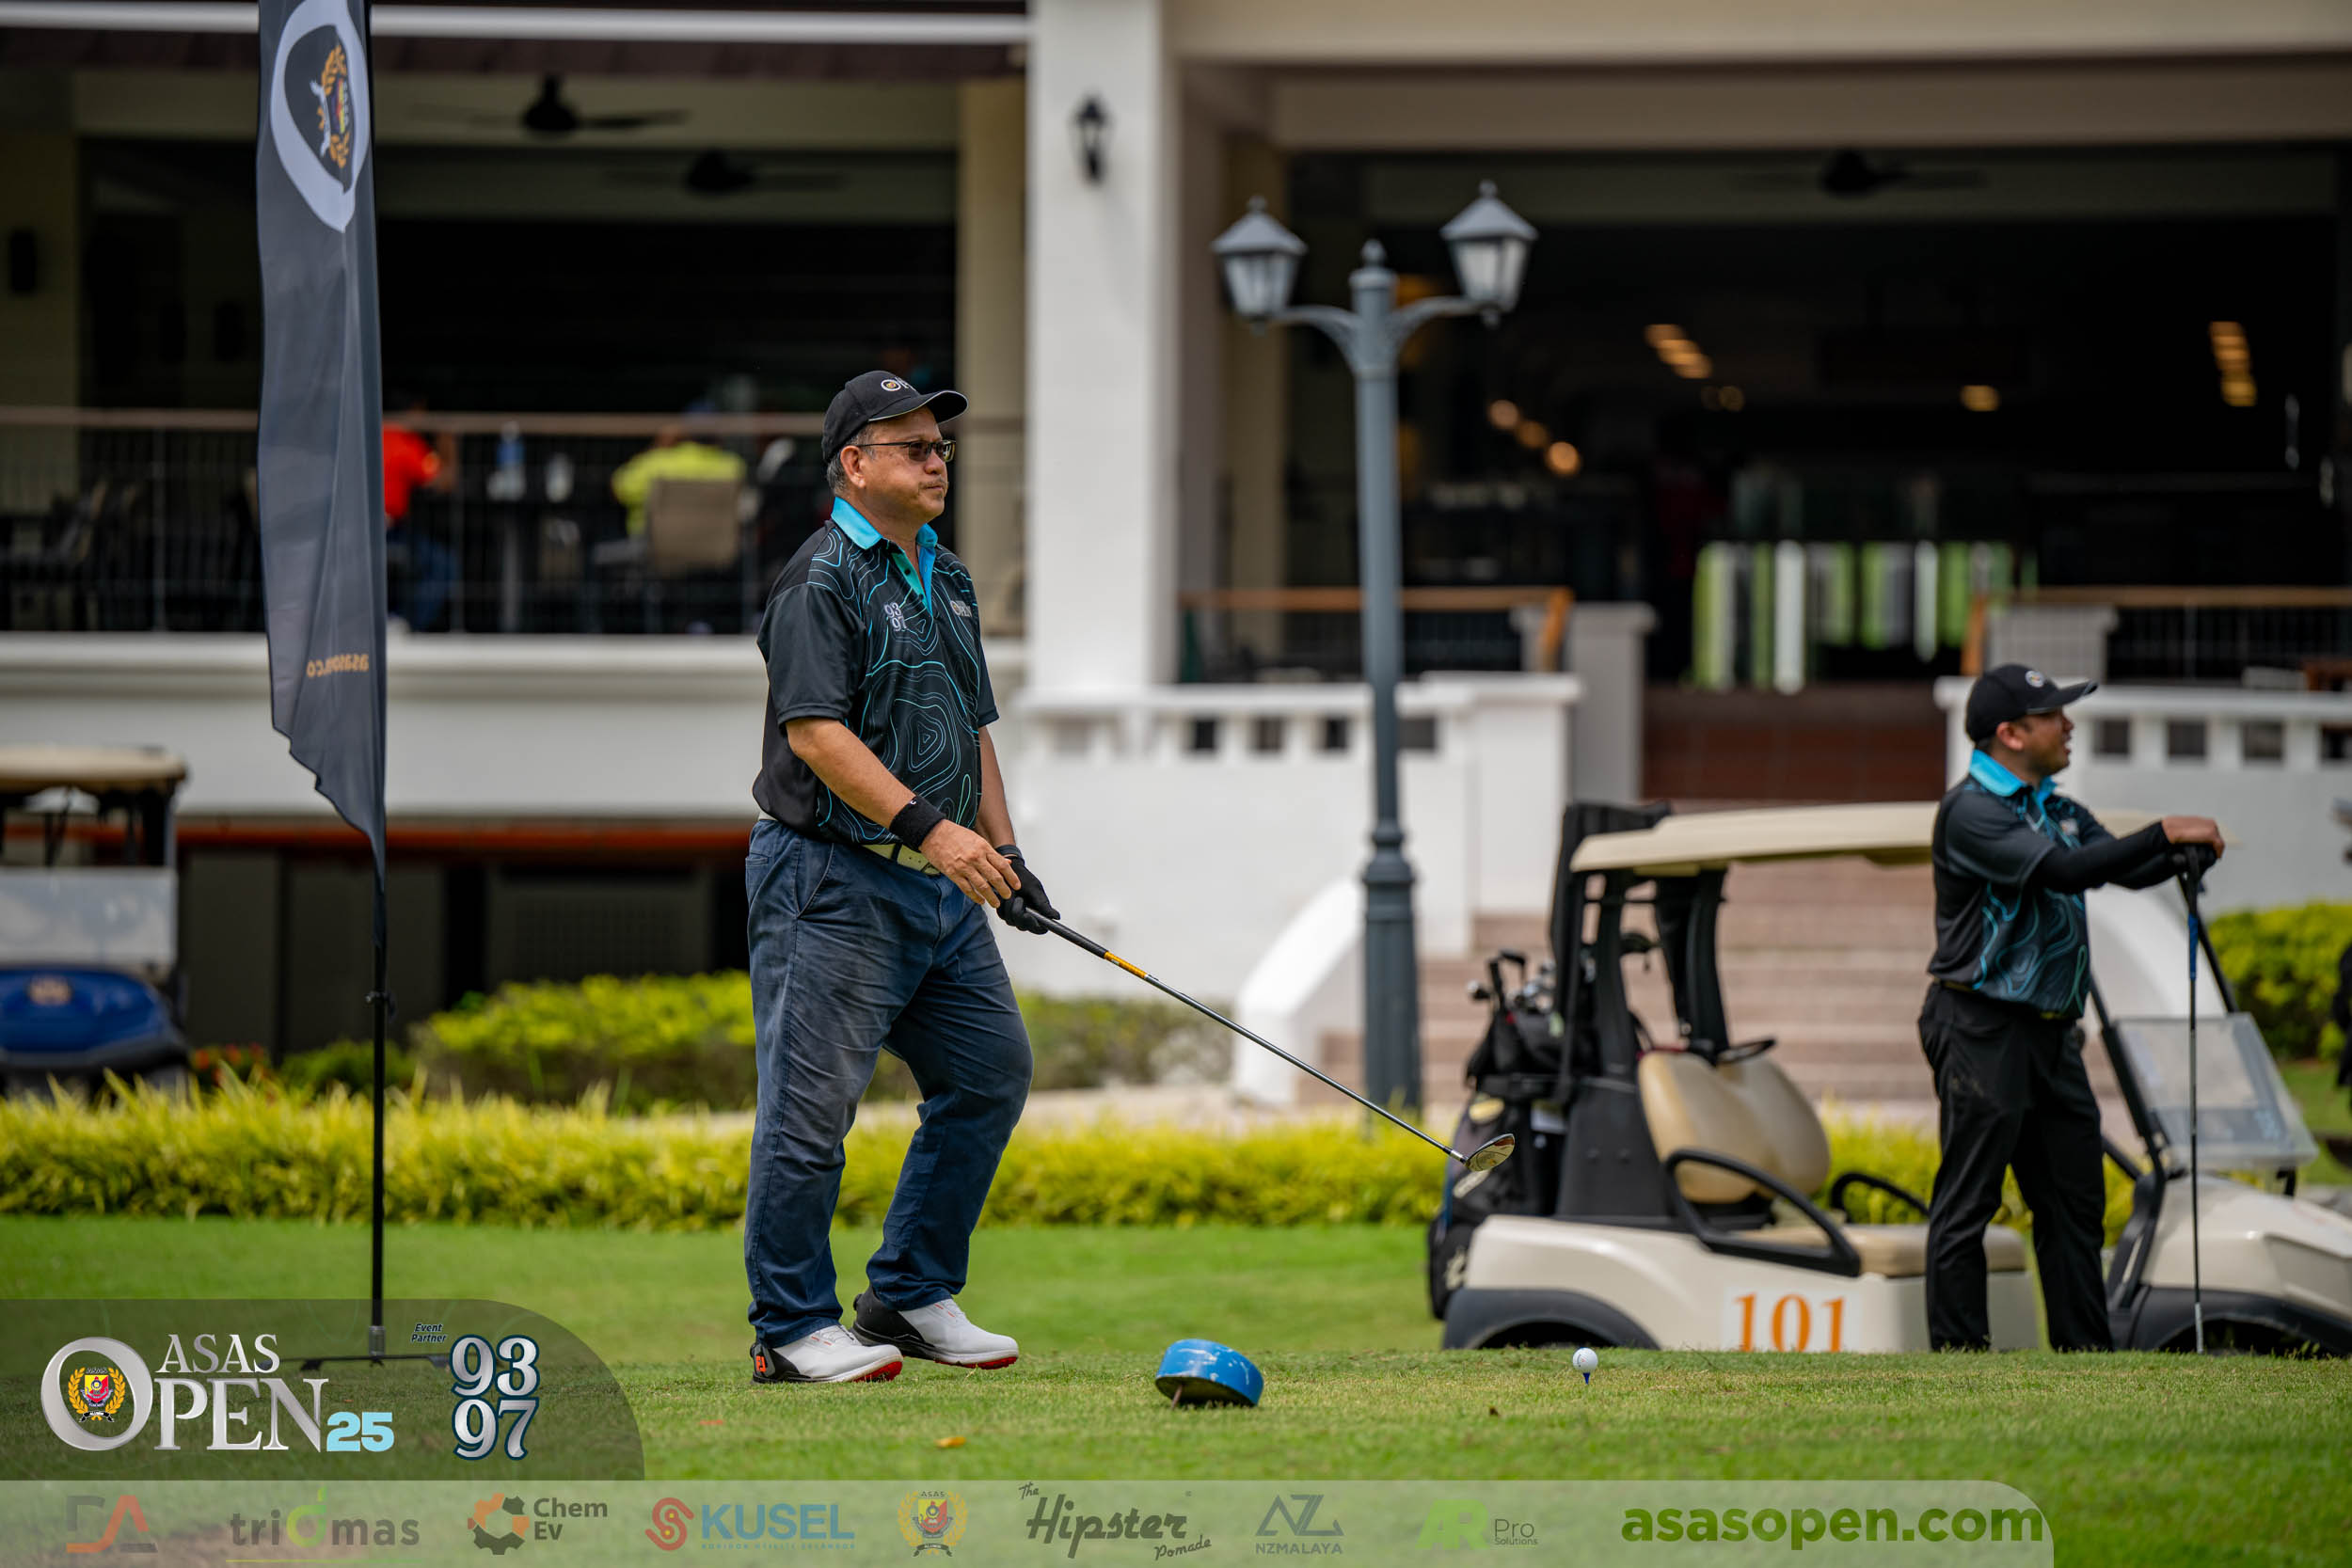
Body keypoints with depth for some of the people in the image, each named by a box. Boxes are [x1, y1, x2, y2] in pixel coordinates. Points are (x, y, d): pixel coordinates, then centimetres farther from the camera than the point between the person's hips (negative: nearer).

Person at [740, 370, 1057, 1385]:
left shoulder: (946, 578, 18)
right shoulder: (821, 579, -11)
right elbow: (813, 731, -20)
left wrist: (1002, 852, 14)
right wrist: (929, 827, -26)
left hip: (937, 883, 9)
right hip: (832, 881, -9)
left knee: (991, 1072, 10)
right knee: (812, 1103, -7)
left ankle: (912, 1295, 20)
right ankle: (791, 1329, 1)